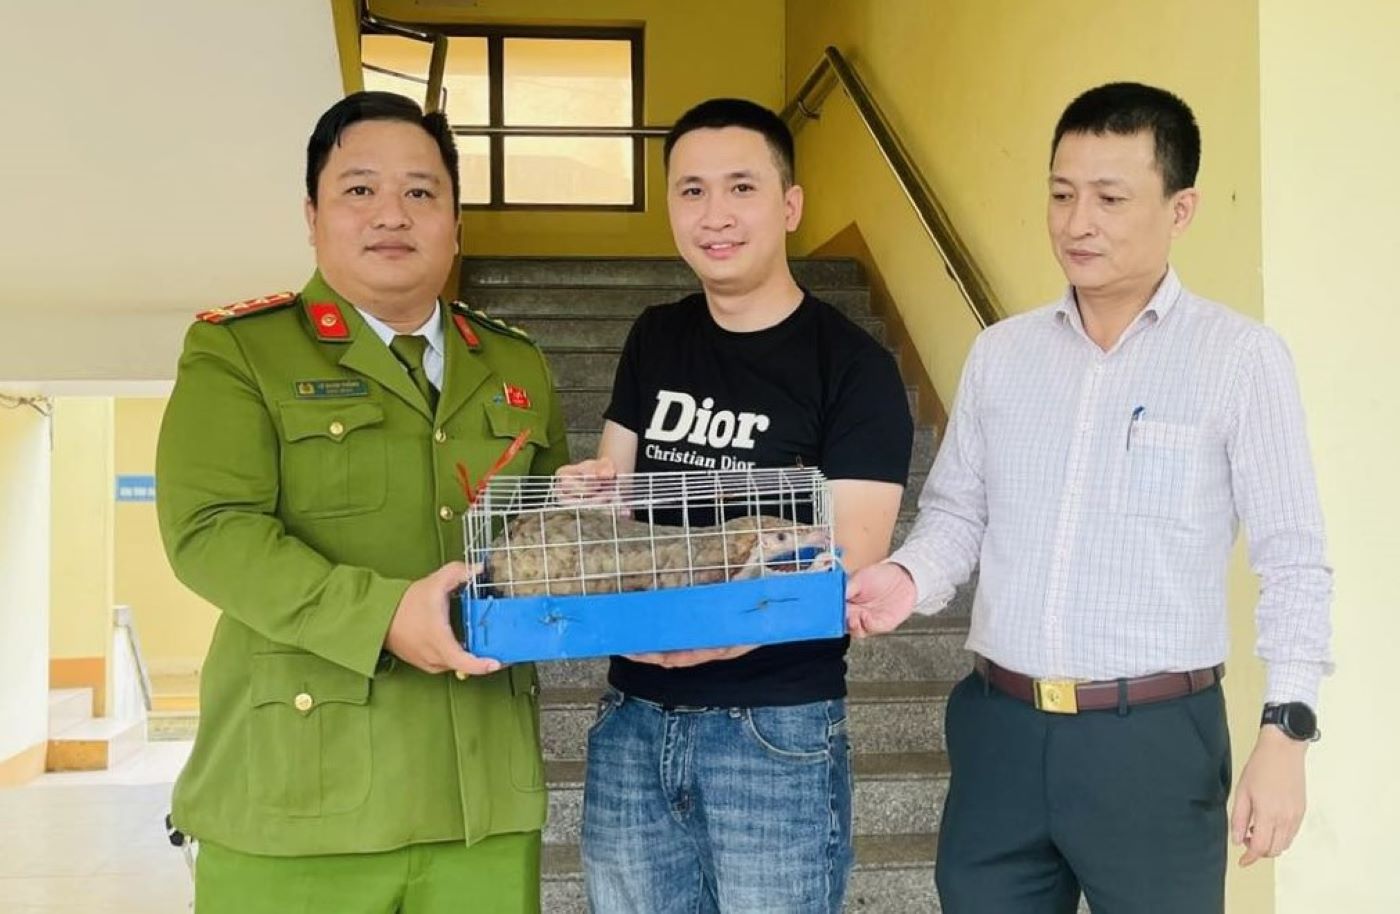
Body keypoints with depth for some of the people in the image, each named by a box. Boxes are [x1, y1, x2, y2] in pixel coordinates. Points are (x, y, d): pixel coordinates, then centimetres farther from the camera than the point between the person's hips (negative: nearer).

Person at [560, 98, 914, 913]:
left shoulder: (852, 365, -8)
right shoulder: (654, 340, 8)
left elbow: (849, 563, -14)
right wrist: (588, 494, -9)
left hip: (778, 729, -4)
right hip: (633, 721, 5)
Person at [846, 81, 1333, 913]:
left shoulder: (1241, 358, -6)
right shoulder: (1000, 353, 6)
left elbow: (1294, 559, -5)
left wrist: (1286, 730, -11)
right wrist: (911, 576, -9)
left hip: (1155, 738, -3)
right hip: (999, 728, 4)